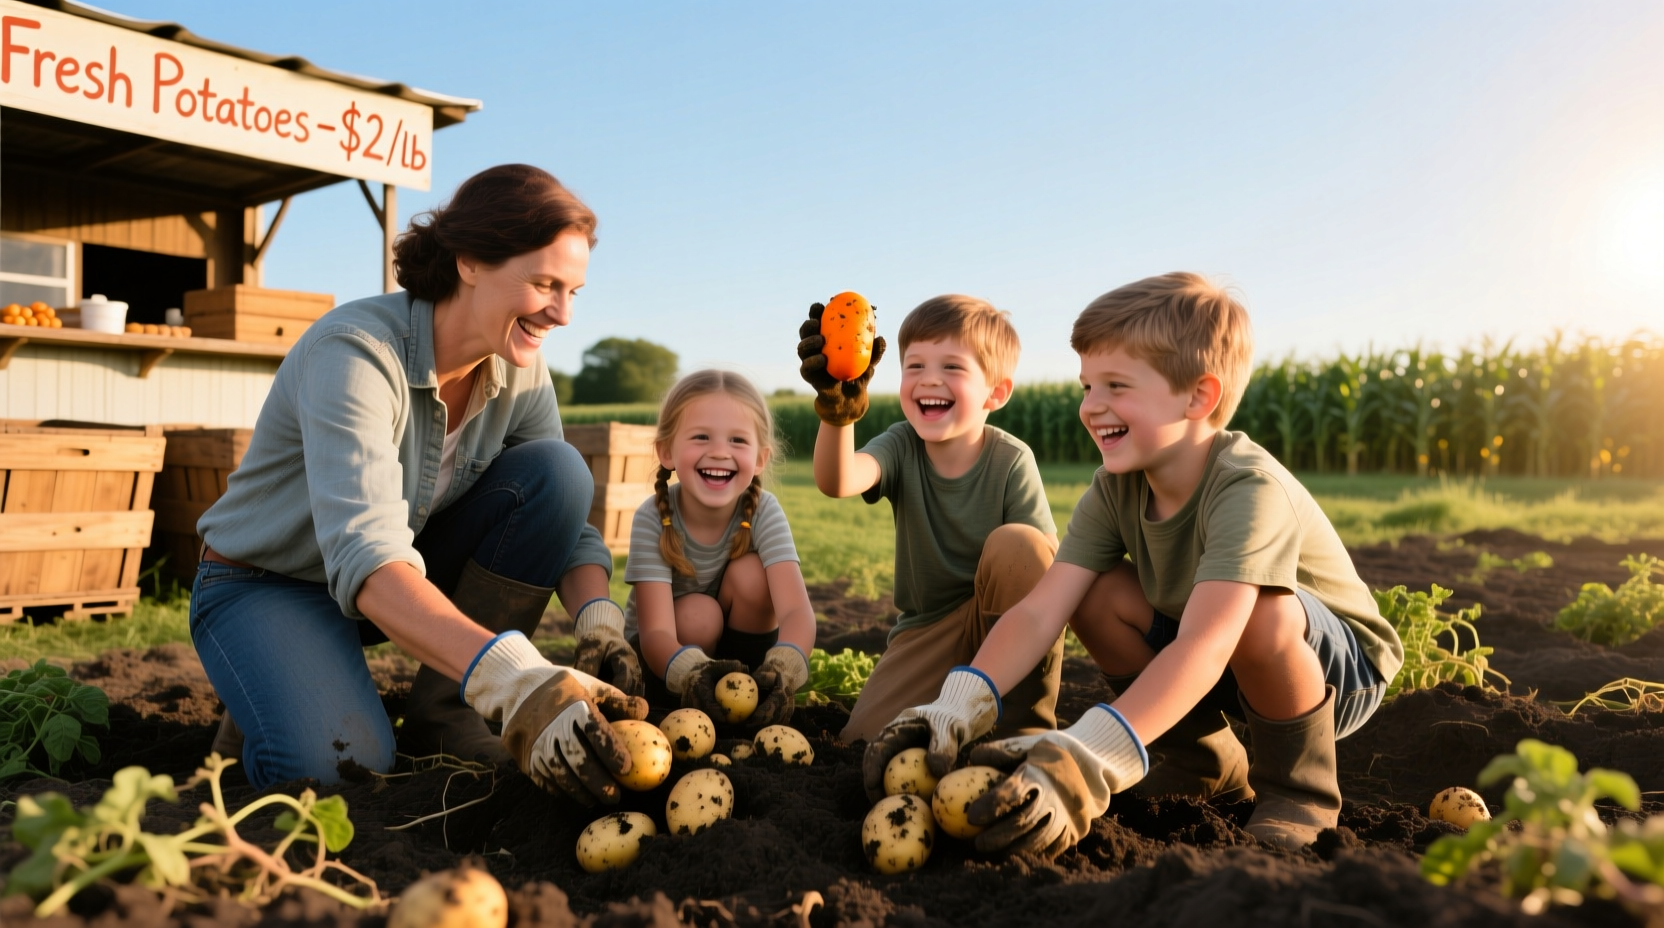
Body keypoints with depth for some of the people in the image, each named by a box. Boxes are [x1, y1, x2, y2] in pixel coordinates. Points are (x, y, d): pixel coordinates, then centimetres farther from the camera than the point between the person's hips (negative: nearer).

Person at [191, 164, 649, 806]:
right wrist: (513, 679, -57)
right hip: (267, 585, -5)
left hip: (413, 579, 6)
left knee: (556, 470, -19)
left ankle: (445, 712, -10)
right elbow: (364, 554, -44)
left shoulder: (520, 373, -10)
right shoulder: (355, 351, -31)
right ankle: (274, 698, 4)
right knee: (339, 762, -33)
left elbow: (566, 521, -8)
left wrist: (600, 624, -31)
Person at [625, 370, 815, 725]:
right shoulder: (652, 519, -25)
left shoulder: (763, 511, -22)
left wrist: (781, 670, -57)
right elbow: (655, 633, -34)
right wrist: (692, 673, -58)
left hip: (741, 647, 2)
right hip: (665, 659, -1)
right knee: (698, 614, -31)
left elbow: (797, 610, -34)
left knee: (750, 571, -25)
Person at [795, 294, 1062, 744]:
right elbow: (838, 482, -34)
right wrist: (837, 408, -54)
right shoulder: (901, 446, -11)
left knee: (1017, 542, -31)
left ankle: (1026, 724, -18)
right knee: (865, 738, -19)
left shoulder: (1011, 461, -15)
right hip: (925, 628, 2)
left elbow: (1043, 569, -16)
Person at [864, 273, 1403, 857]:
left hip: (1341, 671, -6)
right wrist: (956, 708, -39)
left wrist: (1088, 762, -58)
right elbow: (1039, 611, -23)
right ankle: (1205, 762, 7)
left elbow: (1203, 647, -47)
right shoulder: (1116, 489, -13)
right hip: (1207, 669, 6)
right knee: (1095, 592, -15)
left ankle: (1299, 788, -8)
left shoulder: (1251, 491, -34)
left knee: (1262, 613, -38)